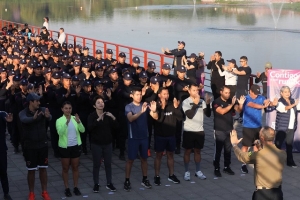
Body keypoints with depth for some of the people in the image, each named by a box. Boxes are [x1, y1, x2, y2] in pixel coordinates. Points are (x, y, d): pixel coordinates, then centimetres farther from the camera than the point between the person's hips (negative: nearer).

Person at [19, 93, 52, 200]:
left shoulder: (42, 110, -7)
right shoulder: (23, 113, -11)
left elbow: (50, 118, -27)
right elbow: (24, 120, -35)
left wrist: (48, 116, -53)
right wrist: (33, 118, -58)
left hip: (43, 144, 2)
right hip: (30, 146, -2)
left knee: (43, 168, 10)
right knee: (31, 170, 7)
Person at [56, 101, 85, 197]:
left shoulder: (75, 118, -2)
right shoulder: (59, 120, -9)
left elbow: (82, 130, -11)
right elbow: (60, 132, -24)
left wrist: (79, 122, -29)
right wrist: (66, 122, -37)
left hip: (76, 146, 2)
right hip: (64, 147, -2)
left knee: (75, 167, 12)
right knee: (65, 168, 8)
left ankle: (76, 187, 22)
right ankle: (67, 188, 18)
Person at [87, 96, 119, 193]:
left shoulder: (108, 115, 6)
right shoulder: (92, 116, -5)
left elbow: (116, 126, 0)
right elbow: (89, 127, -21)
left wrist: (113, 118, -17)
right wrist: (98, 119, -31)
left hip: (108, 143, 3)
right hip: (96, 144, -3)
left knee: (108, 164, 7)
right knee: (96, 164, 2)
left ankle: (109, 183, 16)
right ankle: (96, 184, 12)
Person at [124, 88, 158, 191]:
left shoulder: (145, 105, 2)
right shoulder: (129, 107, -7)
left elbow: (155, 117, -6)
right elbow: (130, 118, -25)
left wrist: (154, 110, -28)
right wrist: (141, 112, -40)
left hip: (144, 136, 3)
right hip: (133, 137, -3)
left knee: (144, 158, 12)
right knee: (130, 159, 0)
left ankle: (144, 179, 23)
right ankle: (127, 181, 8)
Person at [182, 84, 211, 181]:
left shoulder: (202, 101, 2)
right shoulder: (186, 102, -8)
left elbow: (208, 114, -5)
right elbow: (190, 115, -20)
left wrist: (208, 103, -19)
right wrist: (195, 103, -21)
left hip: (200, 130, 3)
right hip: (189, 131, -3)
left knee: (198, 151, 13)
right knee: (188, 151, 5)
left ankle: (198, 171, 23)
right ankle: (187, 172, 14)